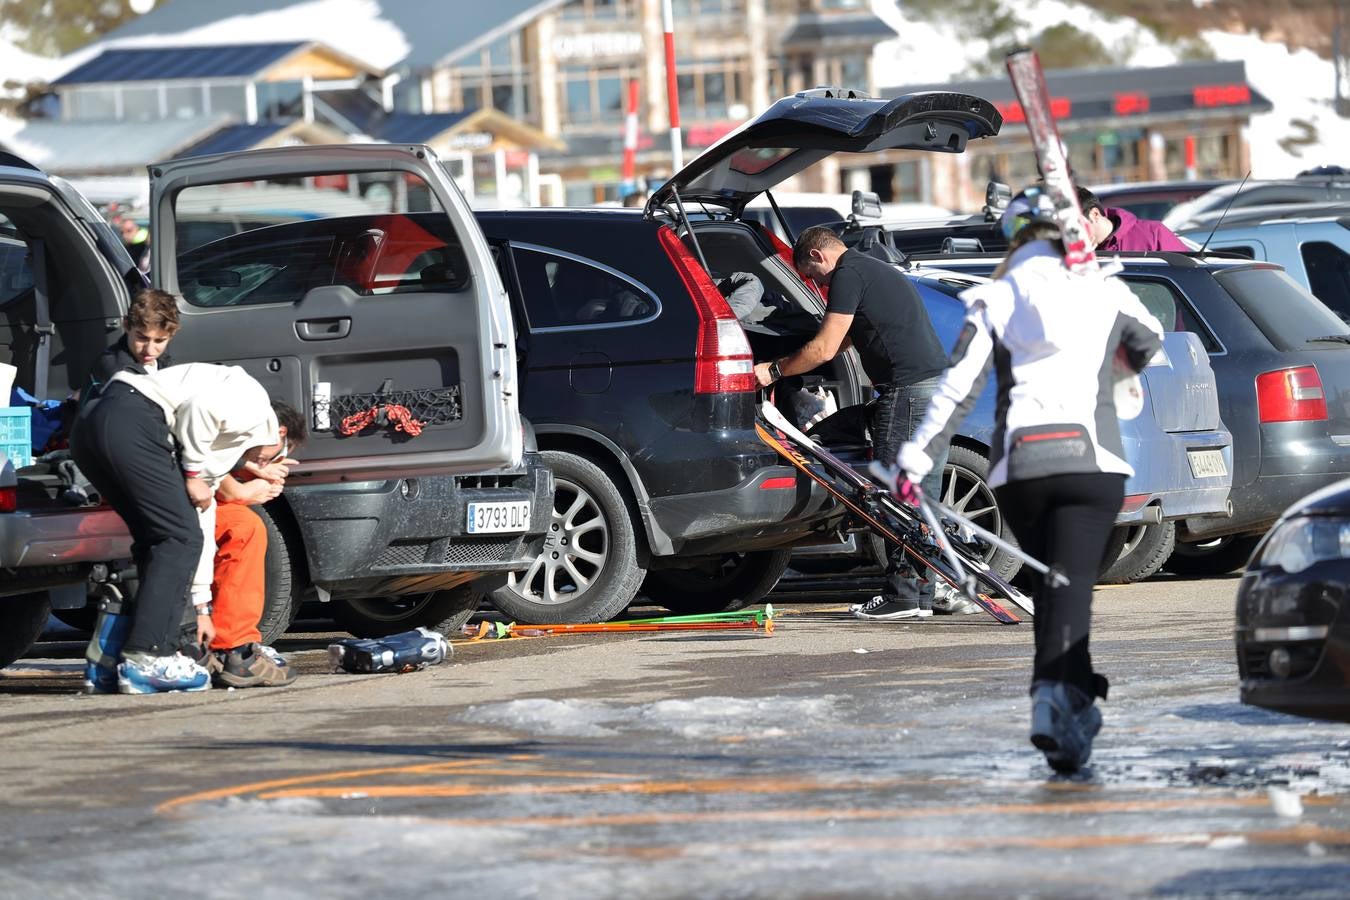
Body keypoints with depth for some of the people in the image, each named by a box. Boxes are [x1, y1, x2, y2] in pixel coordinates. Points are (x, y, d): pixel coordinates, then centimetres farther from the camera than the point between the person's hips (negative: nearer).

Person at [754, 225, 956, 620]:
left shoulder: (848, 275, -6)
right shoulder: (875, 270, 26)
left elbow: (824, 349, -9)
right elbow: (841, 343, 32)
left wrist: (774, 371, 2)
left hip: (908, 390, -10)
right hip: (938, 384, 10)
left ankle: (901, 595, -7)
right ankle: (921, 594, 12)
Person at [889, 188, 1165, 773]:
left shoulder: (994, 300, 8)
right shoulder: (1103, 292, 11)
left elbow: (957, 385, -2)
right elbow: (1149, 340, 31)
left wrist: (916, 459, -2)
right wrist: (1130, 363, 54)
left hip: (1019, 466, 1)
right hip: (1092, 459, -1)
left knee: (1049, 585, 17)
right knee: (1071, 585, -11)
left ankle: (1074, 697, 17)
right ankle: (1056, 695, -32)